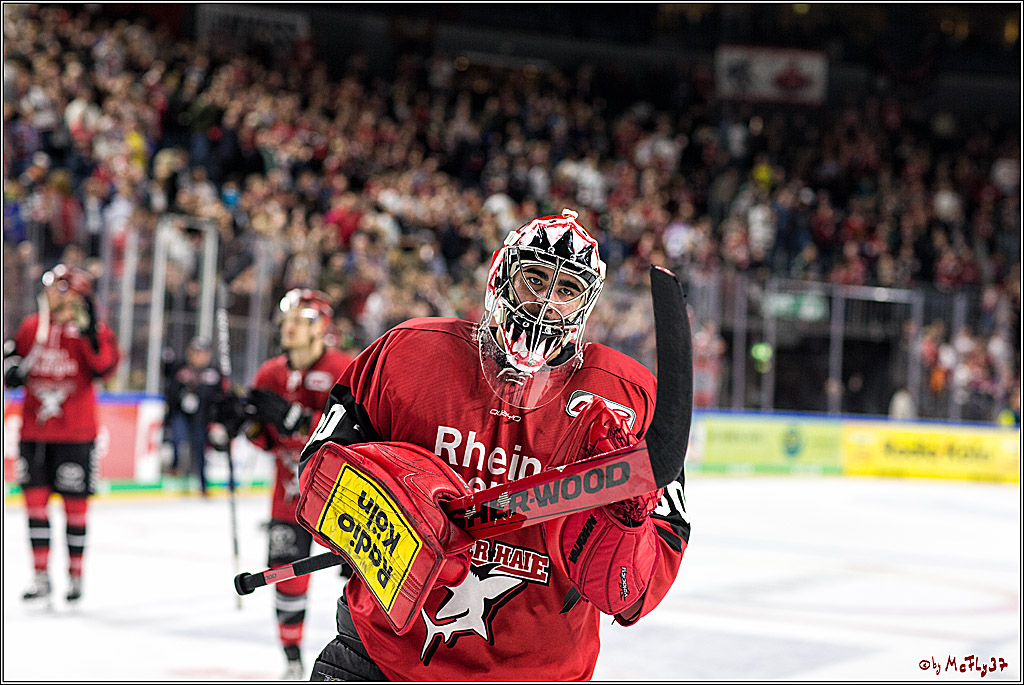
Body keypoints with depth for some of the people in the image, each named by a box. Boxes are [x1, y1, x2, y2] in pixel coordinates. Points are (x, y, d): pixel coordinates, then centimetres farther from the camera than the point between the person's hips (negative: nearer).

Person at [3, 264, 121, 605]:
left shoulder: (91, 330, -8)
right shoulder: (31, 327, 7)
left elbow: (106, 365, -25)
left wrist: (89, 330, -35)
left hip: (75, 434, -4)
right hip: (34, 432, 4)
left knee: (75, 504, 4)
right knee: (35, 500, 3)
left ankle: (75, 575, 17)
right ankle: (41, 577, 10)